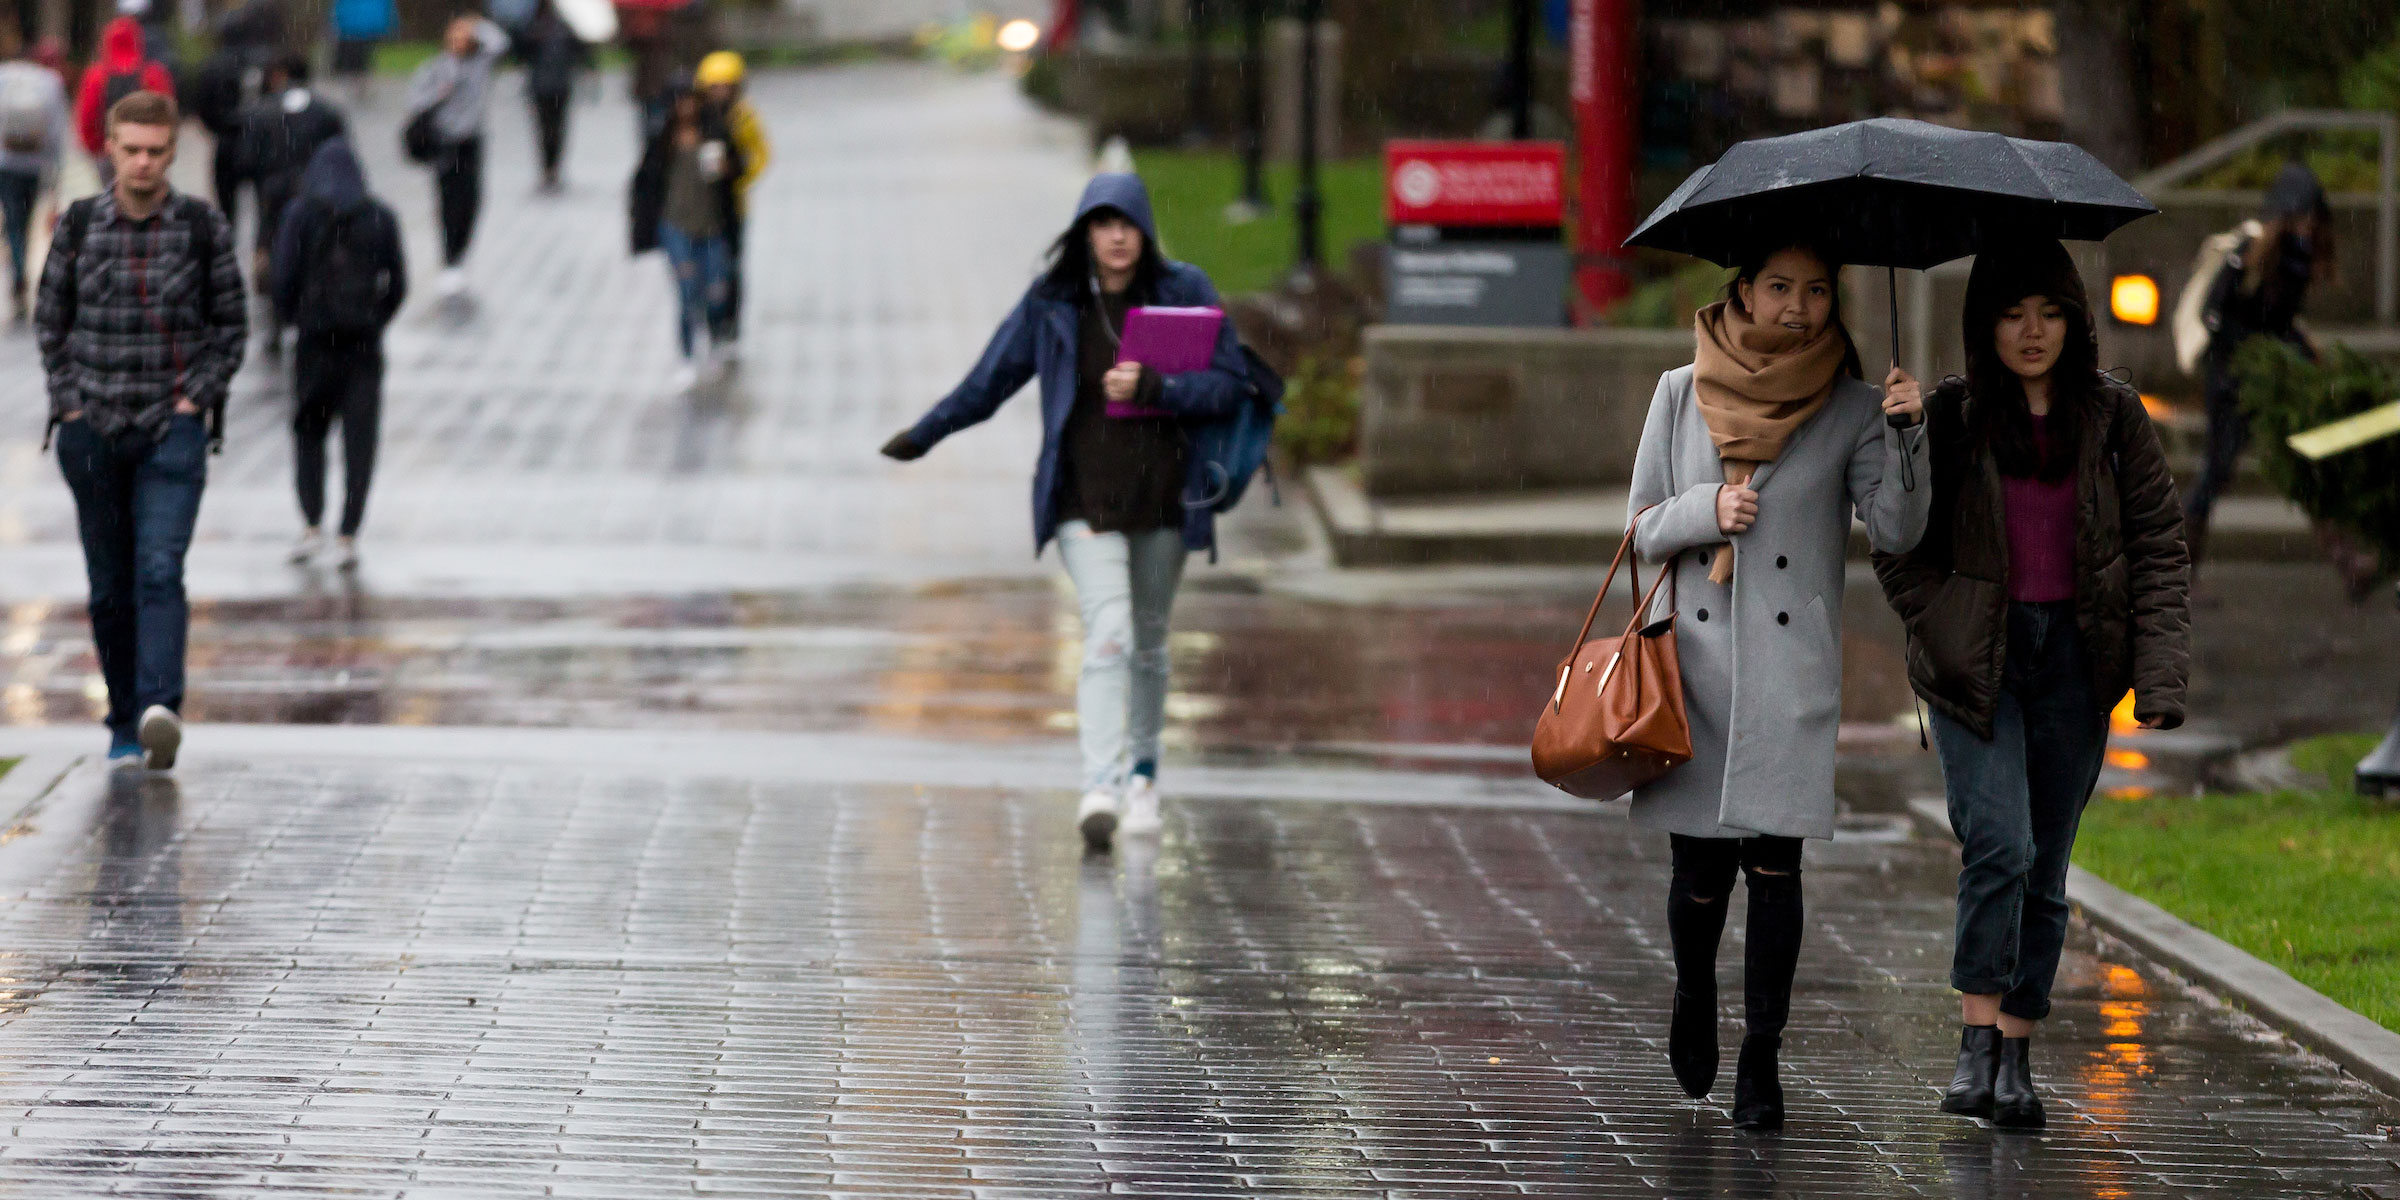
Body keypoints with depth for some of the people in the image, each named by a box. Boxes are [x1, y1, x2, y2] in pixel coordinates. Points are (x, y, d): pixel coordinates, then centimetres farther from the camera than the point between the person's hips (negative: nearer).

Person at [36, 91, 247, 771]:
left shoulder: (203, 227, 0)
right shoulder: (80, 225, 3)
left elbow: (232, 324, 7)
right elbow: (50, 319, 12)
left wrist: (198, 397, -4)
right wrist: (68, 401, 2)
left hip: (173, 430, -2)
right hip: (93, 430, 2)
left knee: (160, 570, -18)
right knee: (110, 587, 7)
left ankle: (160, 709, -31)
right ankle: (124, 725, 17)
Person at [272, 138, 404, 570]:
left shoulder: (301, 215, -4)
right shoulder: (380, 219, 2)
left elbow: (285, 278, -8)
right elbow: (397, 283, 1)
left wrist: (294, 318, 8)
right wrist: (375, 320, 12)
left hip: (316, 340, -1)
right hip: (365, 344, 1)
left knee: (308, 431, 13)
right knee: (360, 438, 3)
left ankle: (312, 525, 2)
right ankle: (348, 537, -2)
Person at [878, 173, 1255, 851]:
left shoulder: (1184, 293, 0)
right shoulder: (1051, 304, 0)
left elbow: (1231, 383, -5)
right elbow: (990, 380, 12)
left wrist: (1151, 389, -19)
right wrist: (921, 437, 21)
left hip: (1162, 492, 2)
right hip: (1086, 496, -2)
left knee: (1148, 640, 13)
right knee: (1108, 632, -18)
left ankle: (1141, 773, 33)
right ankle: (1100, 786, -26)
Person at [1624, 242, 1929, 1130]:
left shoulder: (1849, 409, 2)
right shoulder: (1682, 393, 6)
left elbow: (1896, 530, -7)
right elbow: (1644, 526, 9)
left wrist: (1906, 436, -21)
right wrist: (1707, 509, -11)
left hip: (1792, 664, -1)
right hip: (1693, 654, 1)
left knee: (1775, 858, -8)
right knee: (1699, 866, 2)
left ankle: (1761, 1058, 2)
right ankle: (1694, 996, 33)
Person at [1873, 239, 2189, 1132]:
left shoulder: (2113, 416, 3)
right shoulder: (1951, 419, -1)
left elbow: (2159, 545, 3)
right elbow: (1899, 546, 5)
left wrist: (2160, 675, -5)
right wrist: (1944, 632, -8)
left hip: (2074, 657, 2)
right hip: (1977, 658, -2)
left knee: (2045, 867, 6)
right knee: (1999, 846, -17)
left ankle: (2018, 1056, 15)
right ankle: (1978, 1041, -8)